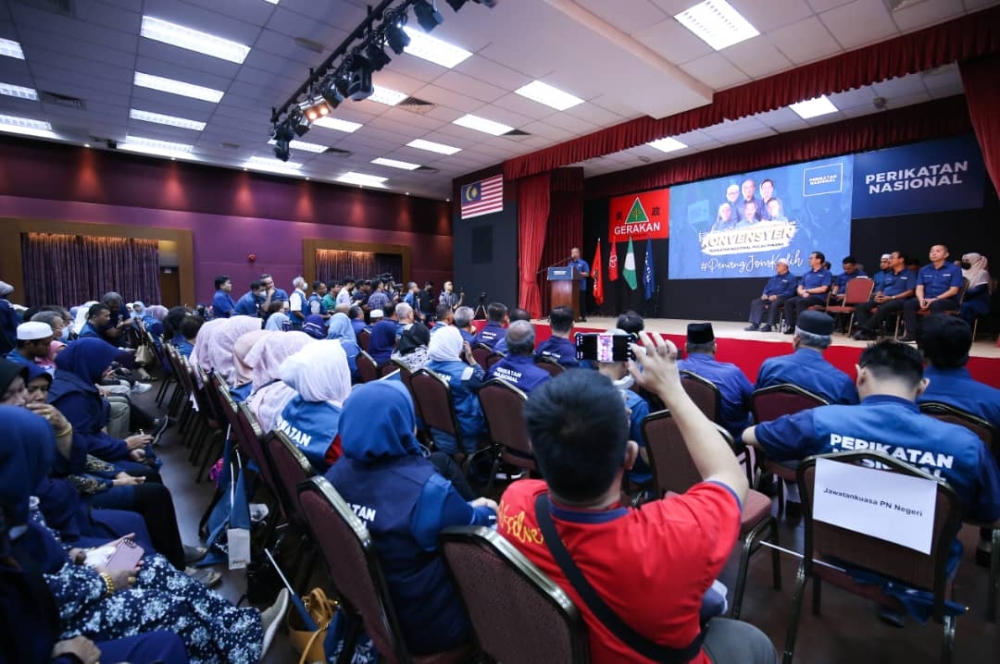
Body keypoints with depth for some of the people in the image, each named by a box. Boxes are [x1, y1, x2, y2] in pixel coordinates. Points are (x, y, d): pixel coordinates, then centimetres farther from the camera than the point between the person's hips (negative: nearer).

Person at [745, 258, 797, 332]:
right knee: (755, 302, -16)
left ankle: (769, 325, -30)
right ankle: (755, 324, -24)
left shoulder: (791, 278, 0)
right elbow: (767, 288, 22)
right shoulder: (774, 278, 23)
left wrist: (777, 296, -22)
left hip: (781, 299, -7)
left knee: (773, 304, -39)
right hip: (769, 298, 7)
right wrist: (764, 294, -2)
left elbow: (790, 292, -11)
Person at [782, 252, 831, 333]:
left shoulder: (826, 273, 3)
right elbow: (799, 288, 16)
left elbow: (823, 289, -9)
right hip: (804, 296, 6)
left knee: (800, 302, -34)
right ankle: (790, 326, -23)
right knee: (788, 302, -21)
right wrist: (803, 293, -8)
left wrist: (807, 290, -6)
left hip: (818, 298, -6)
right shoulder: (807, 274, 22)